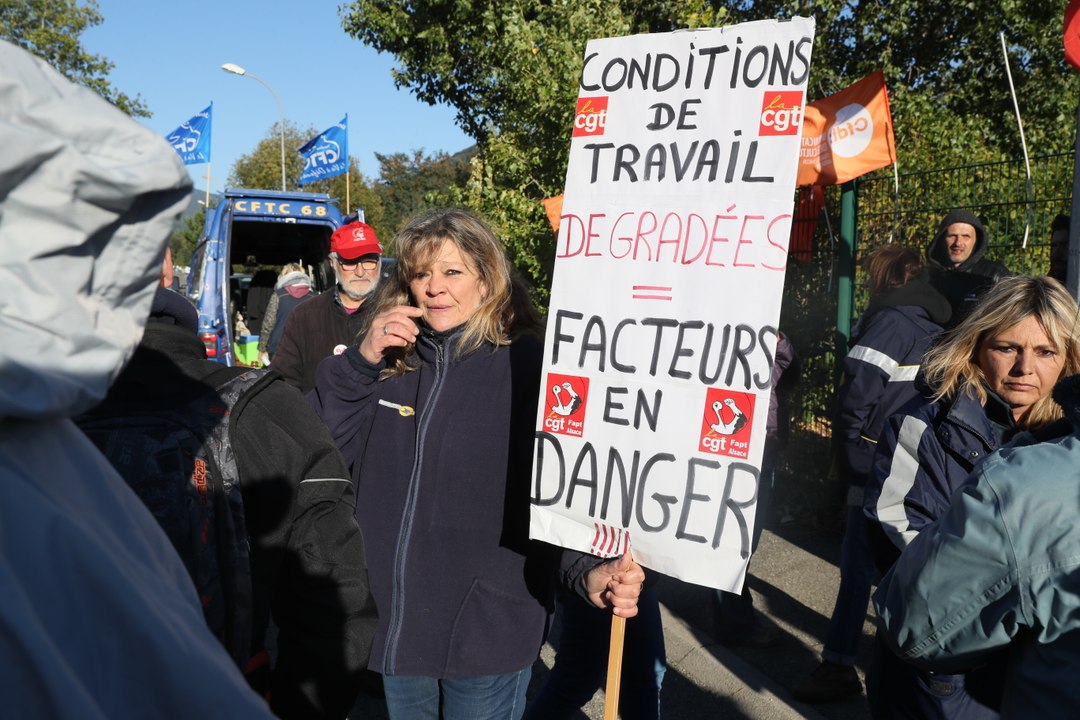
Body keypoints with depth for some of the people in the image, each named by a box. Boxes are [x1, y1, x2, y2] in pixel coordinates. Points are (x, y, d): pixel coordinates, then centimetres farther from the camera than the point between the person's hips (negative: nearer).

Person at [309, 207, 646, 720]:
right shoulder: (391, 361, 2)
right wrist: (359, 362, -12)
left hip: (487, 630, -4)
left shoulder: (527, 365, -12)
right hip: (394, 623, 5)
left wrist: (589, 571, -30)